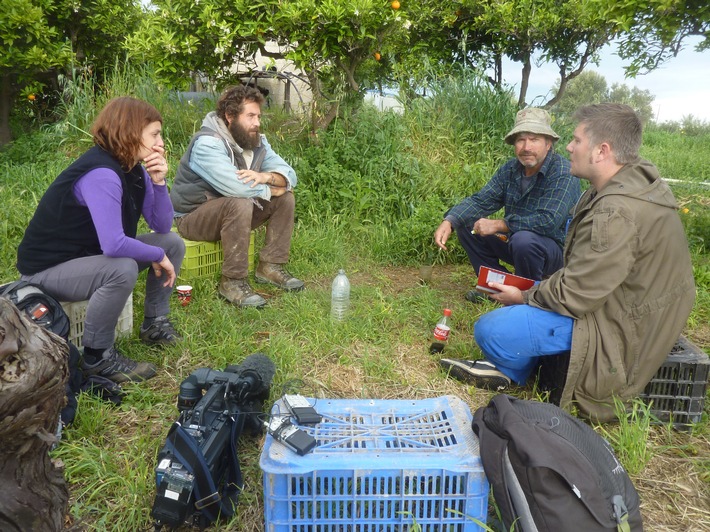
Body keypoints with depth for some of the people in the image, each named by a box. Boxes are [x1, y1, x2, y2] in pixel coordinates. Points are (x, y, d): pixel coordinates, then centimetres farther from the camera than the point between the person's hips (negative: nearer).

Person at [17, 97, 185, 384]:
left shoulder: (133, 168, -2)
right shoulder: (101, 174, -29)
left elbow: (162, 226, -2)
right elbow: (114, 245, -39)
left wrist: (158, 181, -16)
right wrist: (158, 256, -23)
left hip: (93, 254, 9)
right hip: (47, 268, -9)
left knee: (173, 243, 0)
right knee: (122, 269, -37)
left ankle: (155, 324, 13)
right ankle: (97, 356, -16)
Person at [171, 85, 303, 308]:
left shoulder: (257, 141, -2)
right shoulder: (208, 143, -25)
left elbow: (289, 174, -6)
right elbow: (236, 187, -38)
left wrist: (266, 176, -28)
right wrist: (270, 189, -21)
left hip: (231, 210, 8)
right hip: (194, 215, -7)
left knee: (286, 197, -5)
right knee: (240, 204, -36)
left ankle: (271, 266, -1)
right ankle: (233, 281, -24)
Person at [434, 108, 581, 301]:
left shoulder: (563, 174, -22)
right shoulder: (510, 169, 0)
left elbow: (549, 221, -32)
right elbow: (480, 201, -4)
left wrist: (498, 225, -29)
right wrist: (449, 222, -22)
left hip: (556, 247, -7)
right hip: (514, 240, 7)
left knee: (523, 240, -38)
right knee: (466, 224, 0)